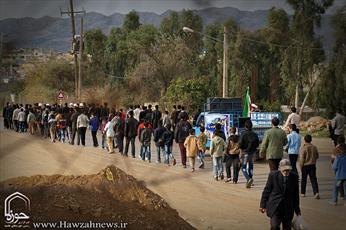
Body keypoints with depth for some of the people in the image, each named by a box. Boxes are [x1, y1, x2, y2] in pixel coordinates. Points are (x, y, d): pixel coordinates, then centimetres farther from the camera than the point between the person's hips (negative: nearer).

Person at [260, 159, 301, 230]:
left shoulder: (294, 177, -2)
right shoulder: (273, 175, -7)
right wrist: (263, 205, 2)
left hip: (288, 208, 2)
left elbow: (295, 194, 8)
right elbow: (266, 190, 1)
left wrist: (297, 209, 14)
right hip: (275, 205, -2)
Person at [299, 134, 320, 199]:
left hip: (305, 165, -3)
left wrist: (301, 166, -3)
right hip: (313, 165, 3)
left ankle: (302, 193, 20)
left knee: (304, 180, 11)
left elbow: (302, 159, -14)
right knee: (313, 179, 2)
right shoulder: (314, 147, 0)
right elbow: (317, 156, 10)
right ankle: (316, 193, -12)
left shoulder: (303, 148, -15)